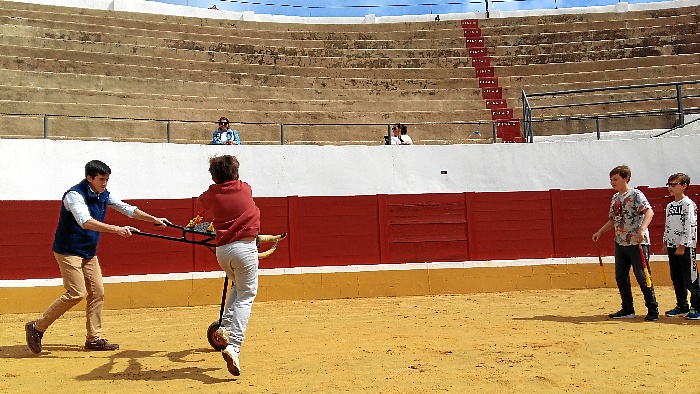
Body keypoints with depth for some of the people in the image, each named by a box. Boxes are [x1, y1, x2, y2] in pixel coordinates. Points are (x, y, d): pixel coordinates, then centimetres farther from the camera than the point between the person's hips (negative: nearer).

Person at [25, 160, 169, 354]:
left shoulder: (103, 195, 2)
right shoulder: (75, 195, -21)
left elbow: (127, 209, 9)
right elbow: (86, 222, -36)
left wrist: (154, 219, 2)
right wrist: (117, 229, -46)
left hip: (89, 253, 8)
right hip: (68, 251, -8)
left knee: (97, 293, 4)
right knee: (77, 293, -14)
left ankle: (94, 339, 12)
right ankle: (37, 327, 3)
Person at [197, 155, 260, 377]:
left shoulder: (210, 196, 7)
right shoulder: (245, 188, 7)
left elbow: (201, 203, 29)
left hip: (222, 250, 3)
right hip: (245, 248, -3)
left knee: (237, 287, 28)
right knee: (246, 295, -1)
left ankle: (224, 327, 15)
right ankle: (233, 345, -14)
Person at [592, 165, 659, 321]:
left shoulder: (636, 195, -9)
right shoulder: (615, 198, 14)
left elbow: (649, 212, -22)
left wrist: (642, 229, -36)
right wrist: (600, 232, 16)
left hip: (637, 243, -8)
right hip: (620, 243, 8)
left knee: (642, 277, -3)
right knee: (621, 277, 10)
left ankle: (653, 310, 11)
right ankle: (628, 310, 21)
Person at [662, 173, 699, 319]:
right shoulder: (669, 206, 15)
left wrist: (682, 245, -17)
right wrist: (665, 243, 14)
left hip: (686, 247, -8)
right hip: (672, 246, 8)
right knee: (676, 279, 12)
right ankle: (682, 307, 21)